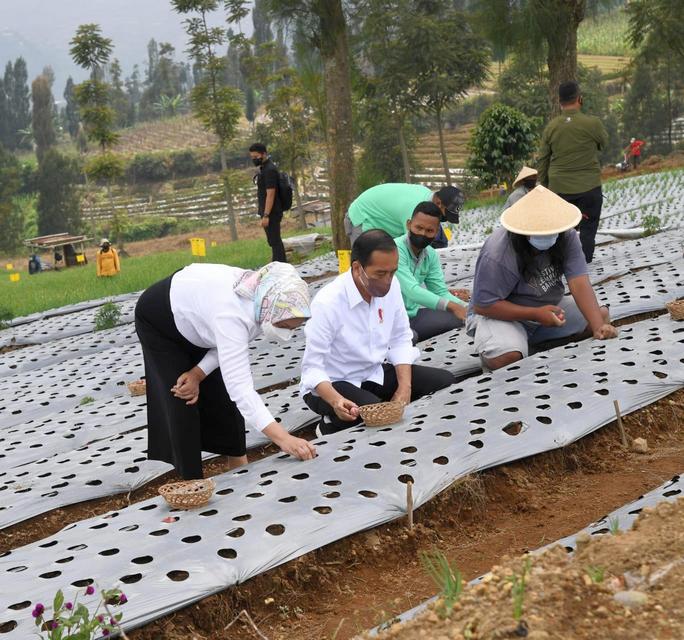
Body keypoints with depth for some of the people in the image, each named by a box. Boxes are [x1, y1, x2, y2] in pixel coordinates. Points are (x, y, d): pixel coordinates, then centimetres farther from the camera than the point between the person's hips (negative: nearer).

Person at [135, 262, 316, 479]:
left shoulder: (265, 301, -23)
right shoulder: (231, 314, -47)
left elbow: (231, 346, -5)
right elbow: (241, 387, -52)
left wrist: (198, 373, -18)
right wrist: (283, 438, -59)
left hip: (194, 311, 7)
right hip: (158, 318, -7)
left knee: (223, 396, 5)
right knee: (181, 404, -8)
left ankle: (238, 465, 18)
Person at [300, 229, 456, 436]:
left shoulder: (391, 286, -8)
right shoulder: (327, 303, -26)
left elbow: (400, 339, 3)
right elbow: (312, 368, -24)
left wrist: (405, 386, -12)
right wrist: (336, 401, -43)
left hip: (375, 374, 7)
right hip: (331, 384, -6)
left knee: (445, 381, -6)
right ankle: (332, 427, -3)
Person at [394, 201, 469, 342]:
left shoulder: (431, 255, 4)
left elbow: (441, 292, 3)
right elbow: (411, 290, -30)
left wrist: (468, 308, -17)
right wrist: (451, 306, -38)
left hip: (412, 313, 9)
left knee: (461, 317, -4)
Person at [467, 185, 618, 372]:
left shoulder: (566, 236, -15)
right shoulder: (498, 255, -30)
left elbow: (579, 283, -22)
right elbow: (482, 305, -25)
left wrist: (599, 327, -37)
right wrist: (535, 314, -30)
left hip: (548, 307, 6)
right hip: (503, 314, -6)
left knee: (601, 314, -8)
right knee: (507, 357, -36)